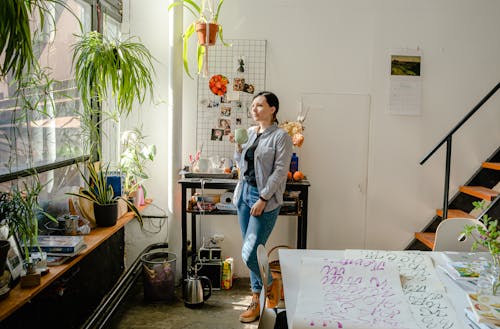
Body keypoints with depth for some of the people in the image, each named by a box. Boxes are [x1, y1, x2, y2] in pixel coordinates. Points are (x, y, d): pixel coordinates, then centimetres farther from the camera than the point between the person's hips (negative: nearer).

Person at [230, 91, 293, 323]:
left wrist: (263, 199, -18)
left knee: (249, 254, -11)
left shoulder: (281, 136, -9)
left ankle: (271, 283, 19)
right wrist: (238, 147, 1)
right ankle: (257, 300, 26)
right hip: (245, 193, 7)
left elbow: (280, 171, -14)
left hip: (265, 199, -7)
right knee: (251, 253, 12)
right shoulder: (250, 132, 11)